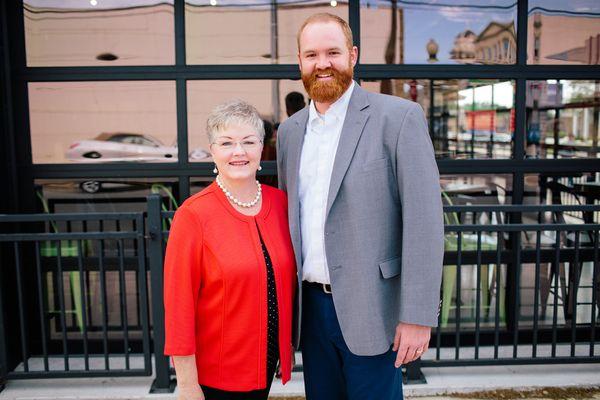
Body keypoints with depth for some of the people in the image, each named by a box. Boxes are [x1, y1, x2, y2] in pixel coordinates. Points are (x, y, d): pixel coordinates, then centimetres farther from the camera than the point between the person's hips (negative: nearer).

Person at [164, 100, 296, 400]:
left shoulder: (280, 202, -3)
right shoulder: (193, 215, -17)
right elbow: (178, 304, -15)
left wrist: (288, 341, 10)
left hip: (267, 360, 4)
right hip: (215, 372, -4)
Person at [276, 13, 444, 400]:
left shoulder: (399, 117, -9)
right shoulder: (290, 129, 8)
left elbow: (424, 221, -13)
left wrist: (417, 317, -15)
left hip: (369, 309, -5)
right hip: (311, 306, 5)